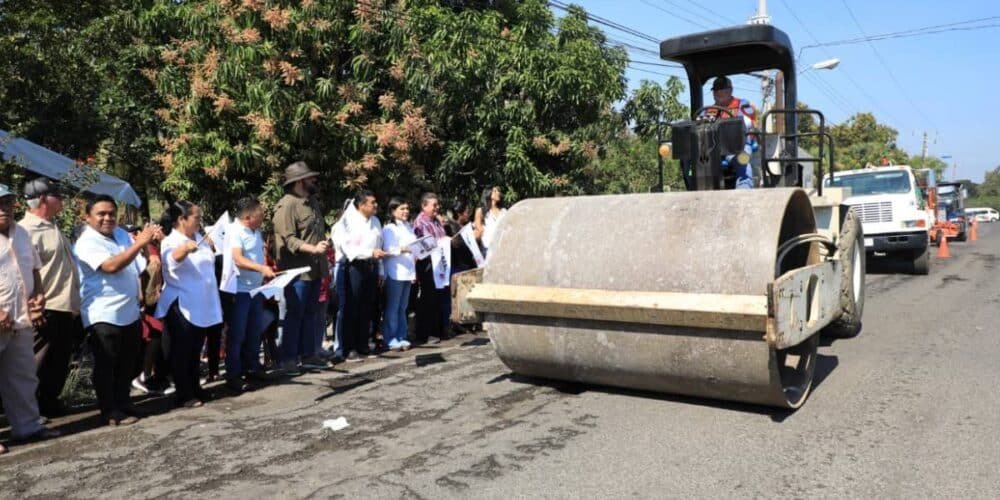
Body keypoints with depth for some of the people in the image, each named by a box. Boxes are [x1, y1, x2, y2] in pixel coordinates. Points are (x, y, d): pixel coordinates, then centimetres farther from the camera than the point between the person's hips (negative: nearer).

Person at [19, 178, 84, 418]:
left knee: (60, 362, 17)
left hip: (67, 308, 9)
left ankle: (49, 402, 30)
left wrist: (75, 303, 22)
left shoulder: (52, 226, 15)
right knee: (40, 365, 4)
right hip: (47, 311, -9)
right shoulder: (27, 230, -16)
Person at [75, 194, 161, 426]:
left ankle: (123, 403, 31)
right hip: (103, 316, -8)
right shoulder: (87, 242, -14)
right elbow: (111, 266, -30)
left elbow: (142, 262, 14)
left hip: (130, 312, 8)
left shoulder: (120, 233, 9)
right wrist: (140, 242, -33)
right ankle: (110, 411, 12)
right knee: (106, 366, 2)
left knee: (128, 363, 17)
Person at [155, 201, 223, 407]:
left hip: (201, 305, 7)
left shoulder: (200, 238, 10)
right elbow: (173, 259, -38)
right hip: (181, 306, -7)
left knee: (195, 351, 16)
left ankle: (195, 389, 26)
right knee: (182, 351, 0)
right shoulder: (170, 242, -12)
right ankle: (184, 395, 6)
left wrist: (211, 247, 14)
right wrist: (184, 248, -56)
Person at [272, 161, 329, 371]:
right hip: (297, 270, -9)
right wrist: (313, 248, -30)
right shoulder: (287, 205, -14)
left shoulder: (312, 201, 14)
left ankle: (308, 354, 25)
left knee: (310, 313, 15)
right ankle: (288, 358, 9)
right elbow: (289, 240, -20)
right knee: (294, 314, -1)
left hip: (314, 268, 9)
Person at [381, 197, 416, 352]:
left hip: (408, 272, 7)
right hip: (395, 273, -7)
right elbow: (389, 250, -13)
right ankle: (391, 339, 4)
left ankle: (401, 337, 17)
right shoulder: (389, 229, -5)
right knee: (392, 307, -2)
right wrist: (402, 249, -30)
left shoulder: (409, 227, 17)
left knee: (402, 307, 11)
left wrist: (414, 271, 14)